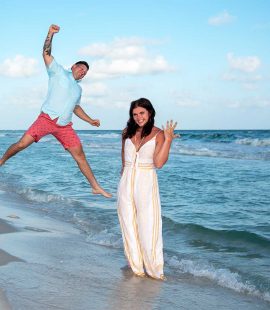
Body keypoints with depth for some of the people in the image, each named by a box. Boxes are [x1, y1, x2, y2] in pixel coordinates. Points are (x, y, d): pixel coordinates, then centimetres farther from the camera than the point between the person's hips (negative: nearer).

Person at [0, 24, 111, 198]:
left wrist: (91, 121, 25)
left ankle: (96, 187, 3)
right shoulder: (59, 72, 8)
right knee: (22, 144, -14)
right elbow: (46, 54, -3)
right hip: (47, 118, -5)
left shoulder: (78, 89, 26)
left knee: (79, 155, 0)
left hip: (65, 126, 5)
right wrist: (50, 34, -13)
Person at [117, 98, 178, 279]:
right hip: (126, 182, 4)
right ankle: (136, 267, 15)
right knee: (129, 227, 6)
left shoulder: (158, 134, -5)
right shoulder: (127, 133, 8)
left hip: (147, 183, -4)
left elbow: (158, 163, -15)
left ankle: (154, 270, 2)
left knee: (148, 227, -6)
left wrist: (168, 139, -20)